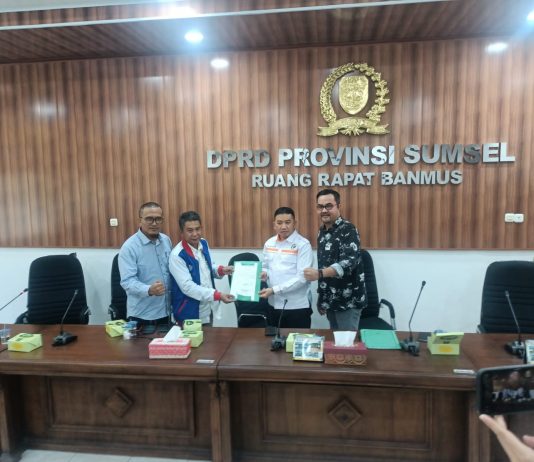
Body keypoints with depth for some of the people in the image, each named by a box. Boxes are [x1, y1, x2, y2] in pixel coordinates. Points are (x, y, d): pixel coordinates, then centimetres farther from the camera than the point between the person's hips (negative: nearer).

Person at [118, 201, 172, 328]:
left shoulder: (166, 241, 3)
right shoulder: (129, 247, -15)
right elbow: (127, 281, -21)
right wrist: (149, 290, -38)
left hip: (165, 311, 5)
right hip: (141, 315, -5)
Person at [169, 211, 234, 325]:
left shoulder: (204, 244, 0)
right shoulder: (177, 255, -21)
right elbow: (187, 286, -26)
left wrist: (220, 270, -8)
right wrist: (218, 295, -30)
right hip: (189, 315, -7)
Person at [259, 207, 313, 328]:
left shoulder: (303, 245, -11)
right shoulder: (269, 243, 8)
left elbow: (302, 277, -18)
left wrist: (274, 290, -21)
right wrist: (264, 273, -6)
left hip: (297, 306, -5)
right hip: (274, 305, 5)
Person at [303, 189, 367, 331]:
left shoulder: (348, 230, -14)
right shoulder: (322, 231, 9)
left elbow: (349, 262, -26)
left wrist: (319, 274, -37)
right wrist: (321, 298, 15)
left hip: (348, 300, -7)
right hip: (331, 300, 7)